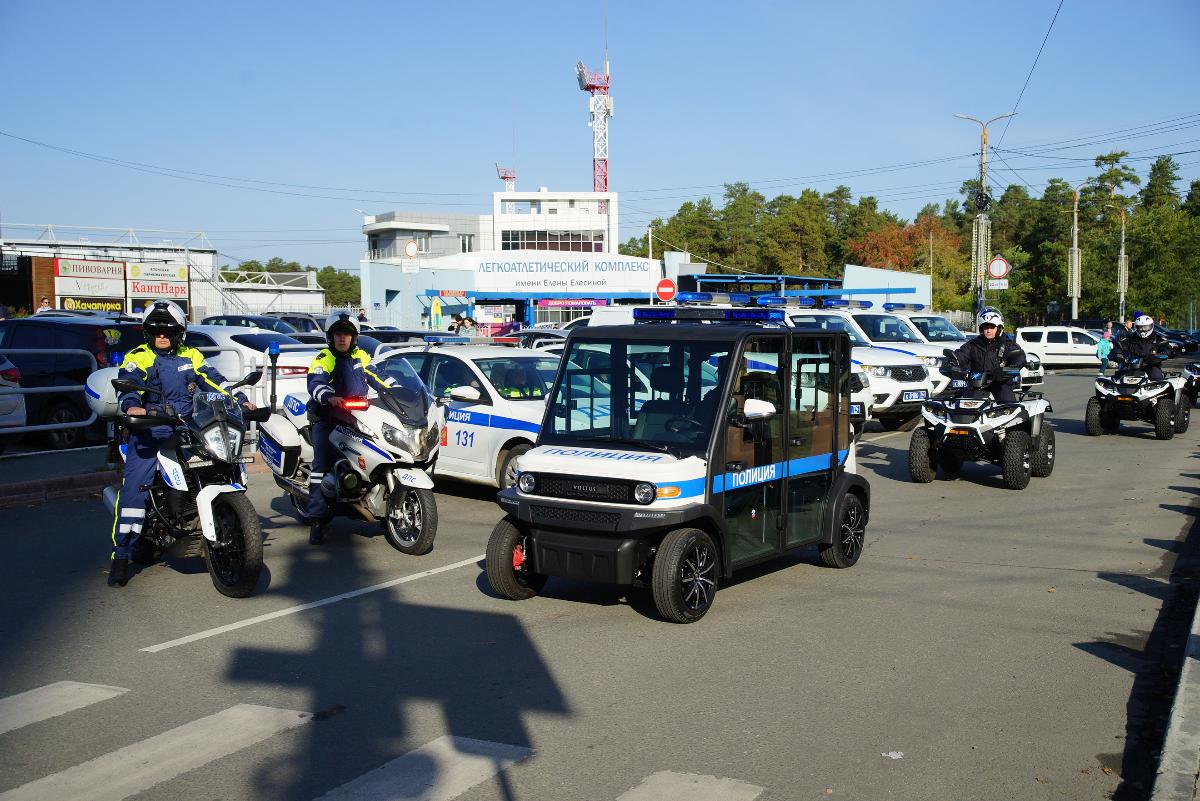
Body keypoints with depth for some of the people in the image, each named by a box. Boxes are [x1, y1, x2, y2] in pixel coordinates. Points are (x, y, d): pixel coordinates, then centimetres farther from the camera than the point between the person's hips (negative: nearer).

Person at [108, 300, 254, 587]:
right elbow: (127, 383, -11)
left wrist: (240, 399, -6)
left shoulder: (191, 356, 17)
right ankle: (121, 556, -12)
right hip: (150, 431, -3)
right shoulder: (137, 358, 6)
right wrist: (132, 405, -33)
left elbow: (214, 380, 10)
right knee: (134, 485, -16)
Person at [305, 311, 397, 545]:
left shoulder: (361, 357, 14)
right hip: (328, 418, -5)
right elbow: (315, 383, -21)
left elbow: (377, 377, 21)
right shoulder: (324, 359, -4)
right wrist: (330, 397, -41)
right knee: (322, 464, -15)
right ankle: (317, 519, -18)